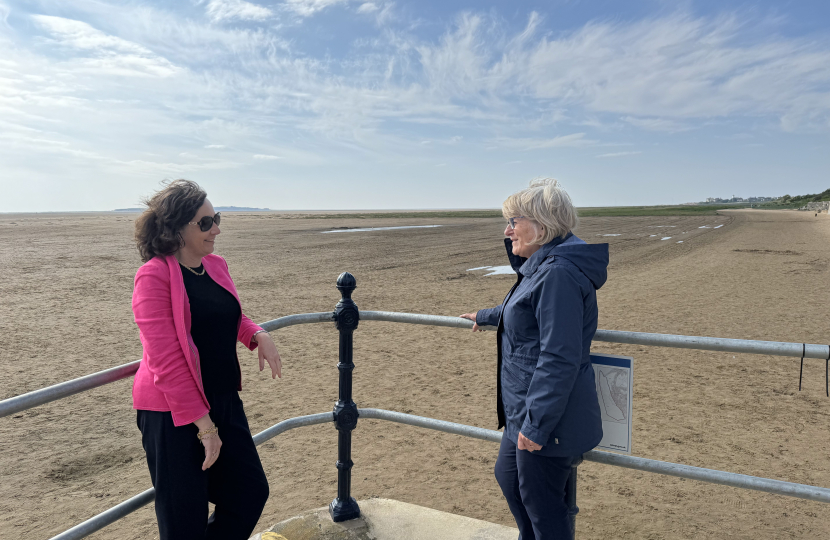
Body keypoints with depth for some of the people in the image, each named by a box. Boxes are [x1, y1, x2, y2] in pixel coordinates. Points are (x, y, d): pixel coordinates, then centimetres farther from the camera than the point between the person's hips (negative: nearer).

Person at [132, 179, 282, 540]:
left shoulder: (216, 265, 5)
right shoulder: (155, 275, -16)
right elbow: (165, 360, -20)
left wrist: (257, 334, -2)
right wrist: (204, 425, -19)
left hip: (224, 401, 7)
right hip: (174, 414, -7)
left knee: (250, 493, 14)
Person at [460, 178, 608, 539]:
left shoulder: (559, 273, -24)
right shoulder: (541, 268, 10)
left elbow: (559, 358, -28)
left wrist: (536, 424, -25)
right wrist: (486, 317, 43)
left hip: (547, 417, -11)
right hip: (524, 409, 11)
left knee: (541, 503, 7)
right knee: (508, 476, 26)